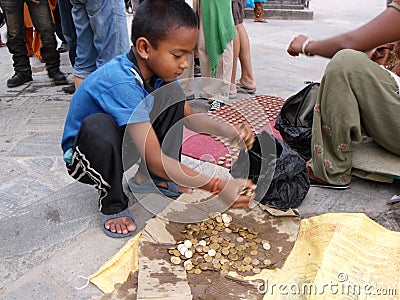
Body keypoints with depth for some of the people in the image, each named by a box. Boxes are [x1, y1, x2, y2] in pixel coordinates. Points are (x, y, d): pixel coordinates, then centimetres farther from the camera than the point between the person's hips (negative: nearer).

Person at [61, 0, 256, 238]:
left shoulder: (160, 71, -12)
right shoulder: (121, 82, -35)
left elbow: (189, 116, 0)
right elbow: (154, 159, -38)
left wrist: (229, 132, -18)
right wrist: (218, 186, -41)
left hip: (123, 147, 6)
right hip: (85, 155, -6)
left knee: (172, 93, -8)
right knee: (98, 126, -40)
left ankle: (155, 177, 2)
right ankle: (113, 205, -12)